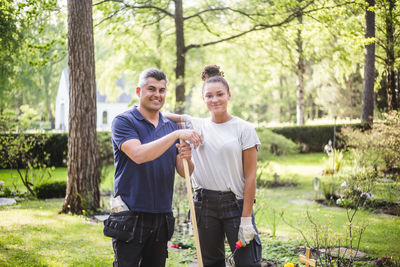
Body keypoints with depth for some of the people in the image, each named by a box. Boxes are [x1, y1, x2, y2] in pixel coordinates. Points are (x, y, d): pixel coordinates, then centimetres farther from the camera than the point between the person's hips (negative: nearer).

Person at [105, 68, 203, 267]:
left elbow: (185, 173, 9)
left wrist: (186, 159, -14)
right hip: (130, 218, -5)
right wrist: (176, 135, -24)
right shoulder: (123, 122, -4)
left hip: (162, 217, 6)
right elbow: (138, 155, -23)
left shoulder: (171, 126, 12)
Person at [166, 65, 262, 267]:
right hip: (205, 204, 3)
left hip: (235, 203, -3)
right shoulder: (196, 126, 6)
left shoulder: (244, 129, -2)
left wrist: (246, 219, -10)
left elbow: (250, 177, -5)